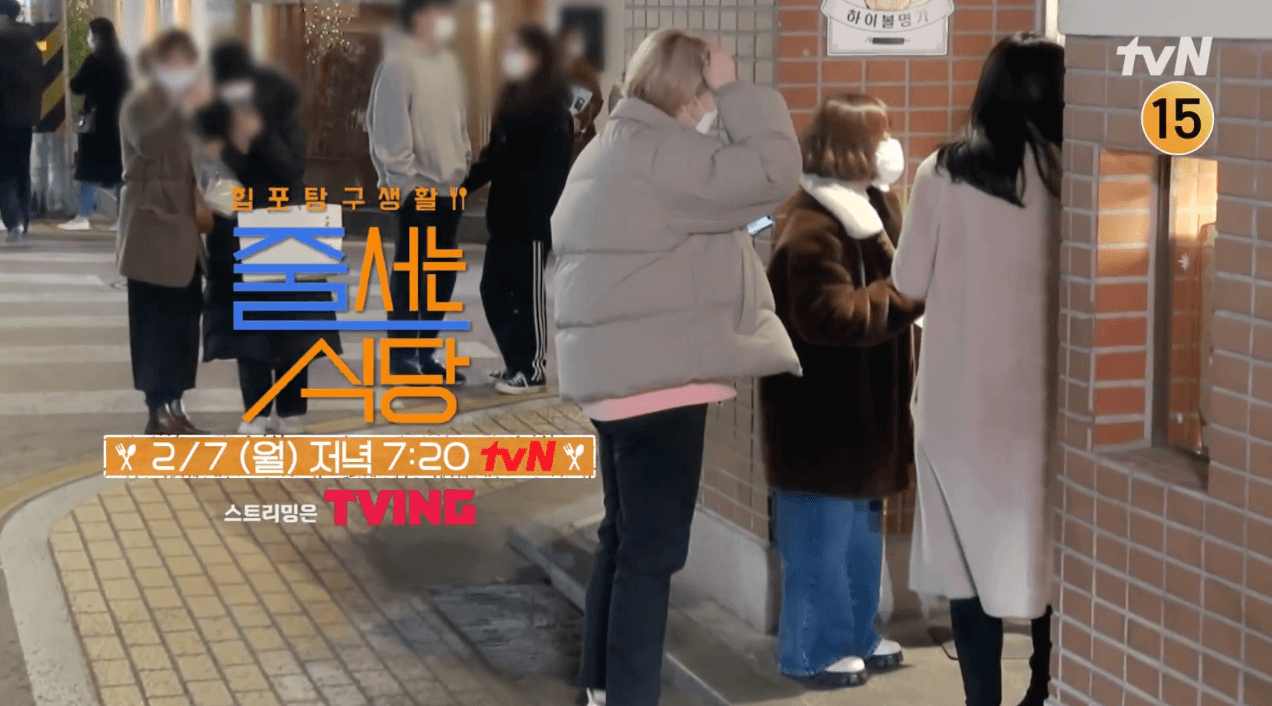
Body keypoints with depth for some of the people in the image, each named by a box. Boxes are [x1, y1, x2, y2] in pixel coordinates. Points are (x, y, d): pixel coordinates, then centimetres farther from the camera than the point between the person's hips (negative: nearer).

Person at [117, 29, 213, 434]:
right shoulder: (140, 105, -7)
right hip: (152, 229, -8)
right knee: (155, 323, -8)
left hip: (184, 229, 8)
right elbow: (147, 144, -28)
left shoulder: (187, 106, 19)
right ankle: (158, 413, -6)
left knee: (184, 322, 8)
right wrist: (186, 109, -40)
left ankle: (174, 407, 14)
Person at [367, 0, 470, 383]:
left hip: (450, 186, 8)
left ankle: (425, 353, 21)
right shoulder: (398, 64, -13)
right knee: (409, 271, -1)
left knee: (443, 272, 11)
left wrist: (464, 164, 11)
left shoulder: (447, 61, 12)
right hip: (417, 189, -8)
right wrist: (407, 179, -16)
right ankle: (402, 357, 7)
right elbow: (389, 130, -16)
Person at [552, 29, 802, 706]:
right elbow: (771, 172, -21)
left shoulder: (605, 153, 16)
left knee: (624, 537, 18)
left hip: (617, 375, 11)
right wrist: (737, 92, -11)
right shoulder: (661, 155, -17)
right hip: (660, 378, -11)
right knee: (652, 551, -6)